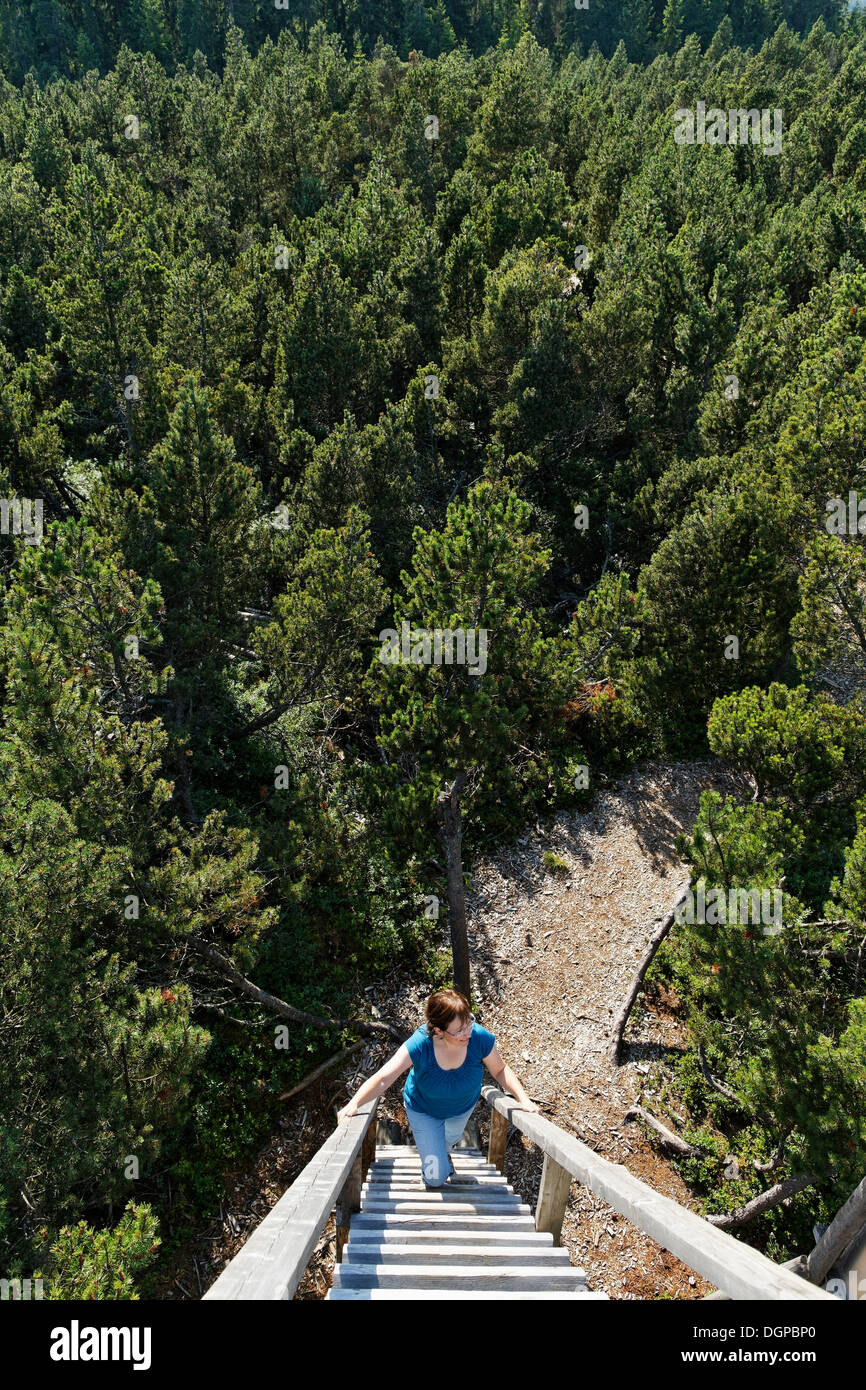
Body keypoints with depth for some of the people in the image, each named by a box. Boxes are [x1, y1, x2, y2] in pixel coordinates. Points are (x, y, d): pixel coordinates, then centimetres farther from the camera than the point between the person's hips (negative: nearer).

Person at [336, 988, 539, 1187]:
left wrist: (523, 1099, -28)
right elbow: (382, 1079, -42)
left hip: (463, 1107, 3)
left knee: (449, 1141, 32)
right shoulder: (420, 1045, -41)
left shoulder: (480, 1038, -35)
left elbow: (500, 1070, -16)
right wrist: (354, 1103, -57)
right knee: (436, 1178, 5)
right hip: (423, 1110, -2)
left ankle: (442, 1152, 71)